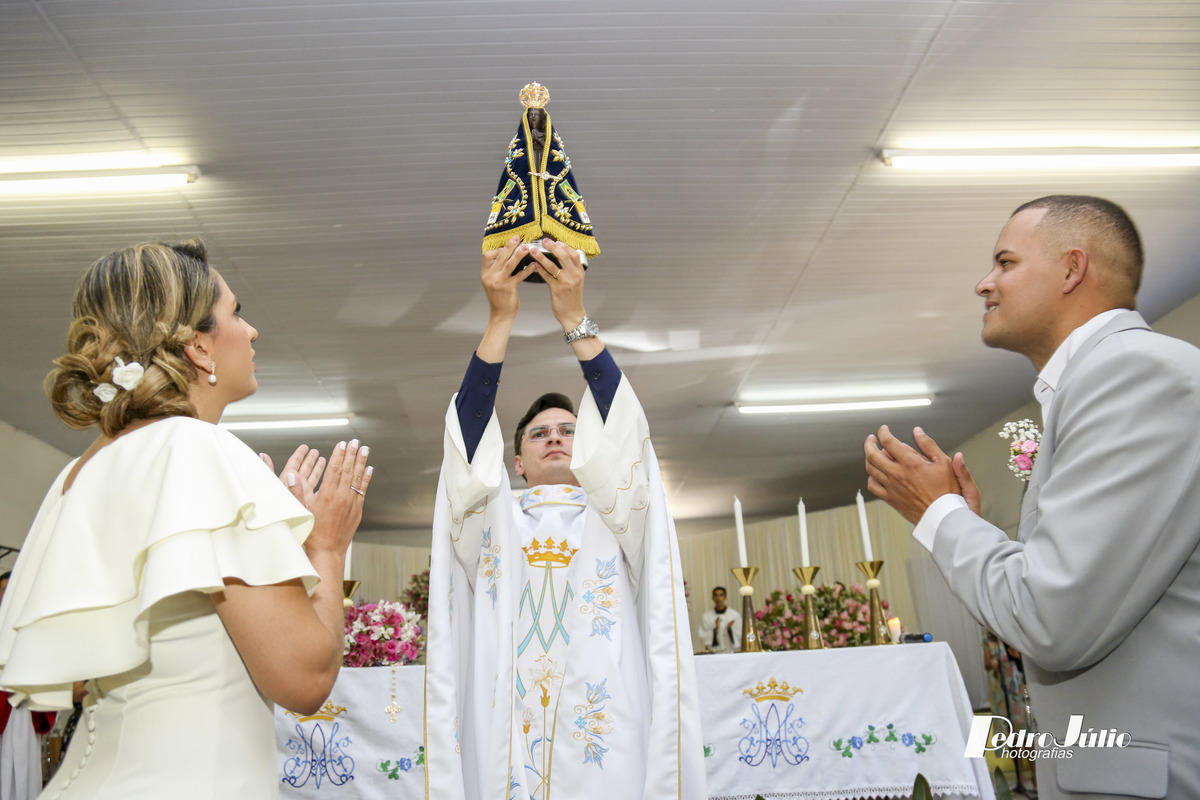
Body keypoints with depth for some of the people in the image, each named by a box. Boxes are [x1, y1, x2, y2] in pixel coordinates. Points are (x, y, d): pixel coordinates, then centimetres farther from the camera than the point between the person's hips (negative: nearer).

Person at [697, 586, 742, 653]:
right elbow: (702, 637, 2)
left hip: (732, 652, 1)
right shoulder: (706, 617, 4)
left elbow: (741, 635, 6)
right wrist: (715, 630, -12)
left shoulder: (735, 615, 4)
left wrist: (730, 629, -11)